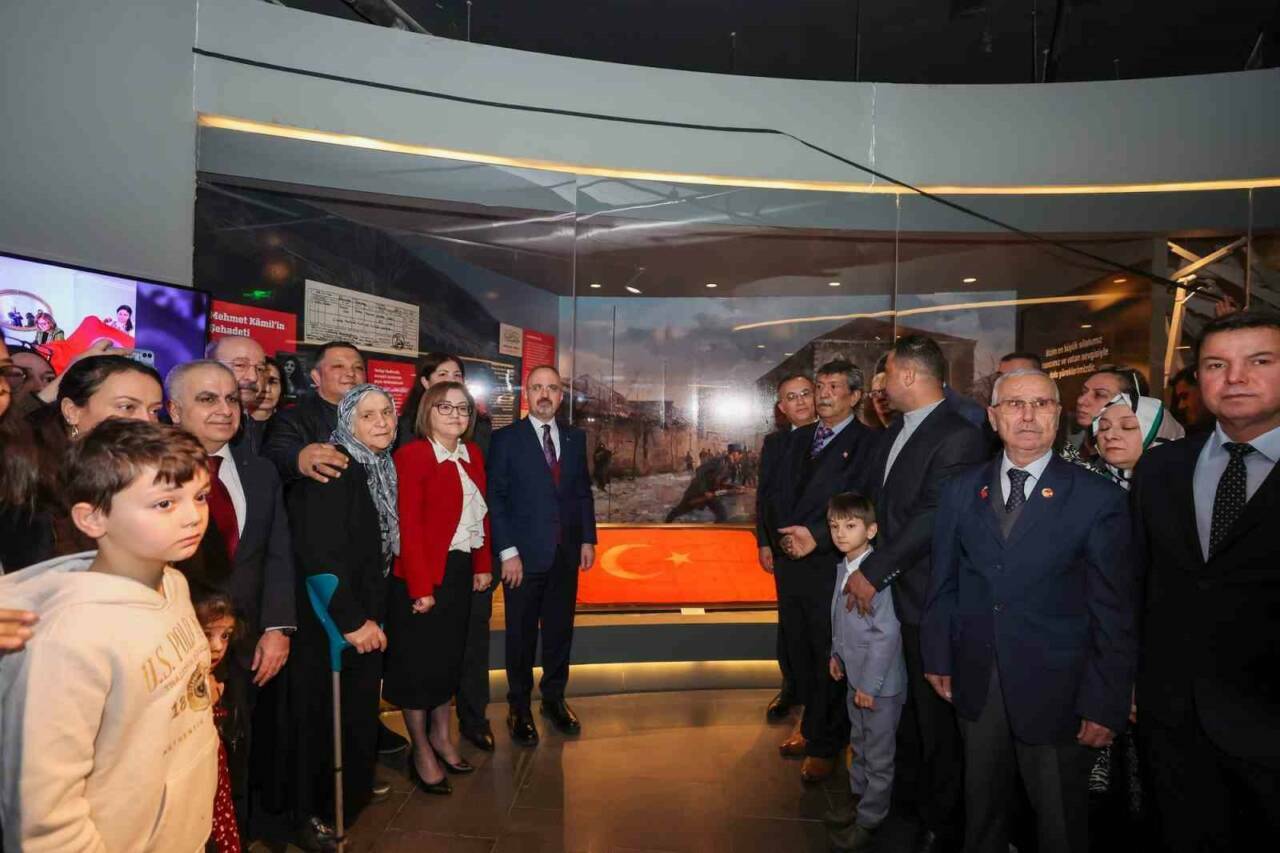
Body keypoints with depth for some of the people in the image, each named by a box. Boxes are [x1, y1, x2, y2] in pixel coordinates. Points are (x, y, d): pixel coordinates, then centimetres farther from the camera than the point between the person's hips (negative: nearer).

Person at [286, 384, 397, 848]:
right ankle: (309, 815, 29)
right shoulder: (334, 466, -20)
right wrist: (351, 620, -22)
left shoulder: (380, 468, 5)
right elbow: (319, 553, -25)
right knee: (320, 719, 9)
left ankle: (352, 797, 40)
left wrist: (371, 615, 8)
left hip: (365, 617, 8)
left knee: (361, 713, 18)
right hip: (327, 621, -7)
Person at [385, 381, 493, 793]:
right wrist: (421, 586, -19)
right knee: (418, 661, 9)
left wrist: (483, 565, 4)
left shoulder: (472, 454, 6)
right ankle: (421, 752, 26)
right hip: (422, 574, -7)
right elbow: (408, 526, -19)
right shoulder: (411, 455, -15)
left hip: (461, 570, 7)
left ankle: (441, 736, 38)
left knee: (450, 656, 19)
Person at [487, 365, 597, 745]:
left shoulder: (575, 437, 7)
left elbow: (583, 491, 10)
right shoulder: (506, 439, -5)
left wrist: (587, 539, 4)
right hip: (525, 555, -3)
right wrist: (508, 552, -13)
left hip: (566, 553, 4)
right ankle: (519, 707, 28)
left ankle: (554, 698, 33)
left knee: (560, 630, 14)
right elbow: (495, 498, -8)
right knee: (521, 635, 10)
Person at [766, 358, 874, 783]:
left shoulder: (866, 443, -8)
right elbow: (778, 493, 9)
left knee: (829, 658, 6)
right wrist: (783, 537, -6)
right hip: (790, 562, 6)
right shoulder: (799, 438, 13)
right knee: (800, 652, 17)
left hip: (830, 565, -6)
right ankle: (812, 728, 36)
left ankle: (825, 744, 24)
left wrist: (816, 537, -20)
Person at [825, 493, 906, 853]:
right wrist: (837, 654, 11)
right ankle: (859, 798, 46)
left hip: (880, 682, -8)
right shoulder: (844, 567, 1)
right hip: (855, 675, 8)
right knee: (859, 745, 26)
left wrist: (869, 685, -22)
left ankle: (869, 821, 29)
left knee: (878, 756, 12)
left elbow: (887, 634, -26)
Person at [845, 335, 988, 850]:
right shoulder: (891, 435, 10)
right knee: (906, 701, 22)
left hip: (927, 599, -8)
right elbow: (872, 502, 12)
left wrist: (874, 572, -19)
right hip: (889, 592, 8)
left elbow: (930, 519, -23)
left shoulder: (958, 436, -18)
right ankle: (909, 793, 42)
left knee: (935, 712, 9)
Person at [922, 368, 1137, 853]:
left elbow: (1114, 611, -8)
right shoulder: (960, 491, 1)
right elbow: (943, 582, 5)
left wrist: (1106, 704, -8)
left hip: (1057, 693, -2)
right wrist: (939, 657, 5)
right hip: (976, 685, 3)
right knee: (982, 811, 21)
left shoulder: (1099, 498, -9)